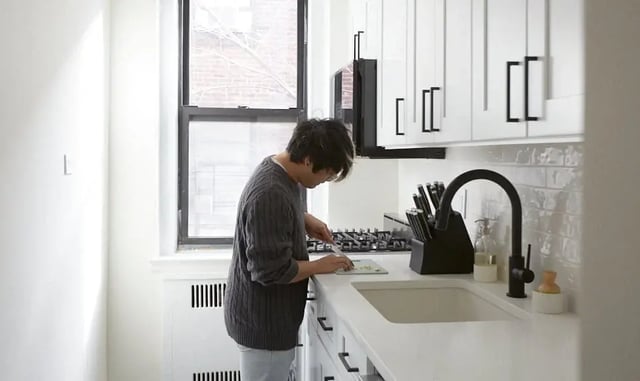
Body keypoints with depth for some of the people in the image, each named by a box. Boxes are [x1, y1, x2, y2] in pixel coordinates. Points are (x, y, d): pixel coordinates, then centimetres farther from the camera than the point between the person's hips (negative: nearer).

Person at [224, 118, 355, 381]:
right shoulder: (270, 195, -30)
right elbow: (271, 270, -28)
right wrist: (319, 266, -15)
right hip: (262, 321, -10)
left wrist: (306, 220, 7)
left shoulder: (277, 169, 1)